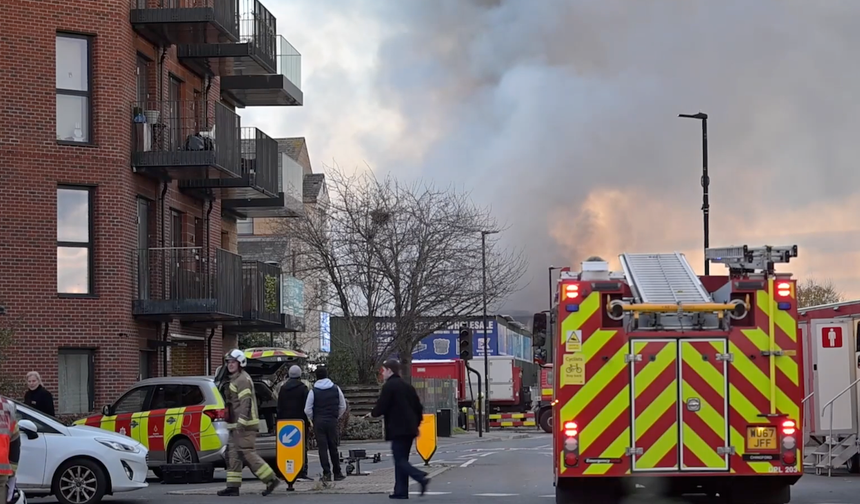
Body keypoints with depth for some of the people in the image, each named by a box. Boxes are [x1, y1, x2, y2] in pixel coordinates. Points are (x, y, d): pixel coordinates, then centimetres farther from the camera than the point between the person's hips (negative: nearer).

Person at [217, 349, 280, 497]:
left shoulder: (243, 380, -12)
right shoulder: (234, 380, 21)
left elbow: (245, 403, -21)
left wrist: (241, 423, -28)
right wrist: (235, 424, 24)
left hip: (244, 425, -10)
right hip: (236, 425, 10)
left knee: (247, 453, -12)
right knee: (233, 453, 7)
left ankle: (271, 479, -9)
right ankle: (233, 486, 7)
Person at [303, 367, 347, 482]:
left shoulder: (313, 391, -4)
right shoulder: (336, 389, 3)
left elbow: (307, 410, -6)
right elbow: (343, 406, 7)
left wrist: (312, 420, 9)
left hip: (319, 422, -2)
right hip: (332, 421, 2)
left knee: (322, 448, 0)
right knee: (333, 447, 10)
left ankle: (326, 473, -6)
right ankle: (337, 473, 12)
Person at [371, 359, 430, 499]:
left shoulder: (389, 386, -9)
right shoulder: (408, 387, 16)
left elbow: (381, 407, -13)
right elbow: (418, 408, 16)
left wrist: (373, 414, 7)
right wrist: (416, 424, 22)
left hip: (397, 429, -8)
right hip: (410, 430, 8)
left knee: (400, 460, -7)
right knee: (402, 460, 12)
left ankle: (421, 478, -25)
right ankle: (401, 491, 11)